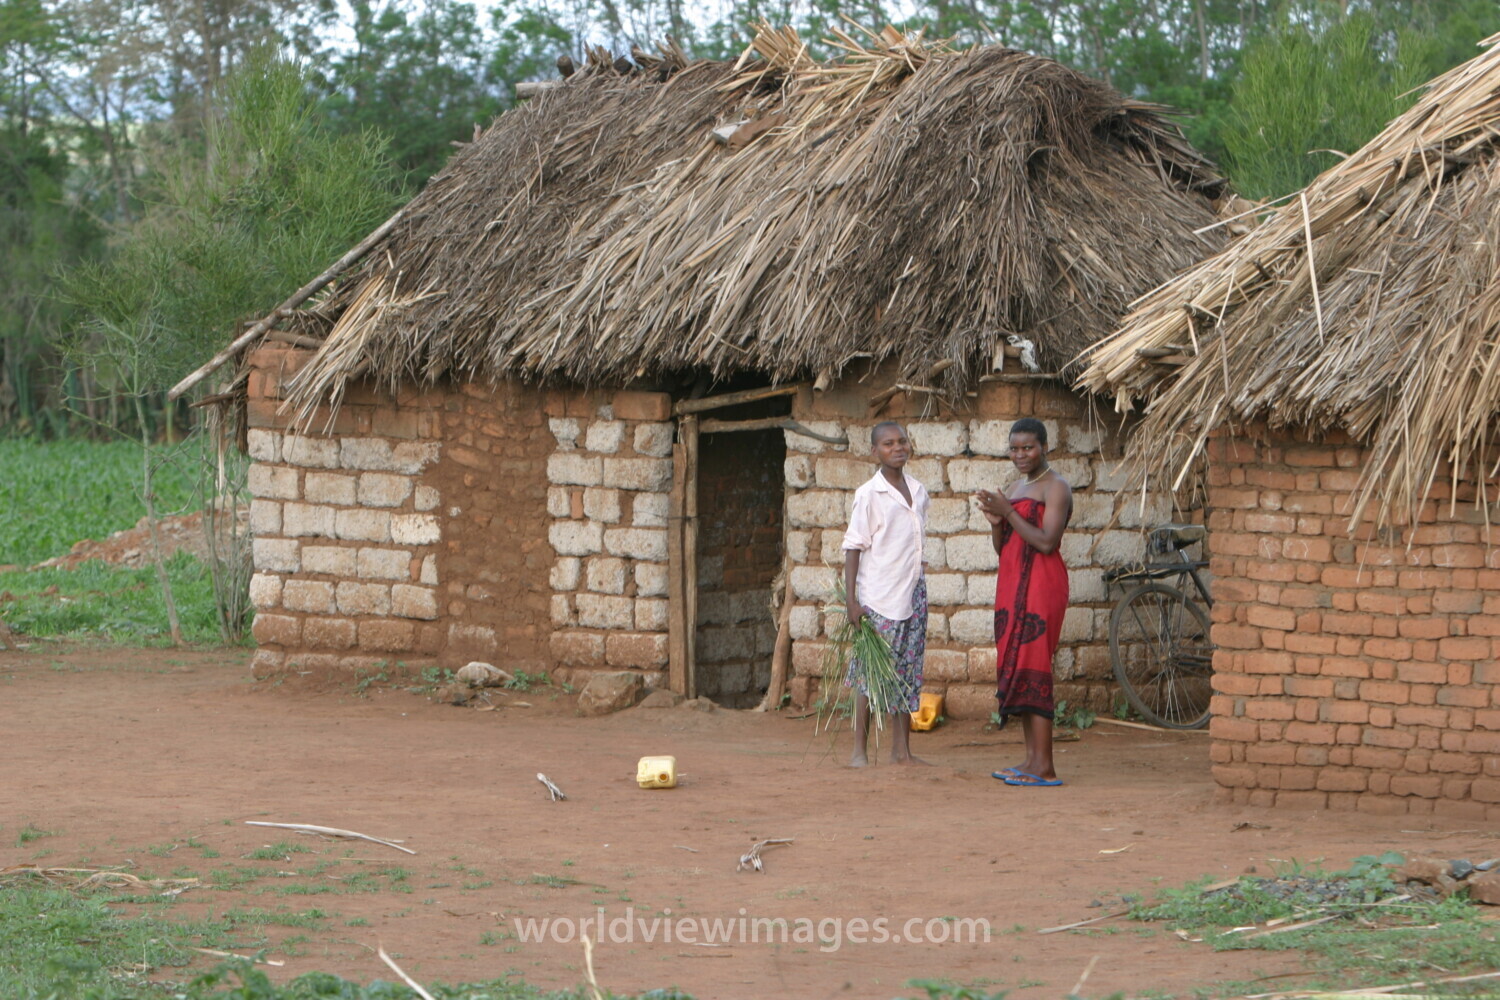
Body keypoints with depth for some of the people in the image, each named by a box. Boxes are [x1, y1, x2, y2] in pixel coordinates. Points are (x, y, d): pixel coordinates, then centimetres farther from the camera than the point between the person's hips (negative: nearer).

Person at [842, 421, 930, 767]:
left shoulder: (918, 492, 10)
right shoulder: (868, 495, -7)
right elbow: (853, 547, -8)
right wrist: (850, 599, -13)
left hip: (913, 594, 6)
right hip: (878, 599, -6)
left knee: (907, 674, 6)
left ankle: (902, 749, 10)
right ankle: (859, 750, 4)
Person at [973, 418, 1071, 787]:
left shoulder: (1055, 487, -7)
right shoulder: (1018, 488, 20)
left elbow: (1047, 541, -18)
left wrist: (1009, 513, -15)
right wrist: (996, 521, 0)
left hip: (1041, 586, -9)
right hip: (1013, 584, 9)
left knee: (1033, 668, -12)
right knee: (1014, 667, 6)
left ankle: (1044, 766, -13)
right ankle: (1031, 758, 8)